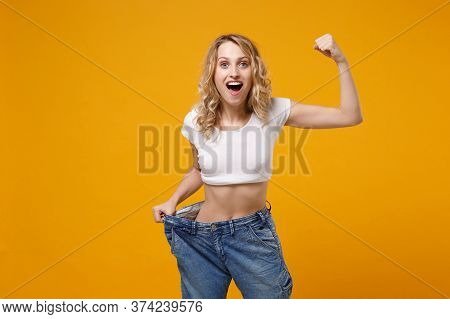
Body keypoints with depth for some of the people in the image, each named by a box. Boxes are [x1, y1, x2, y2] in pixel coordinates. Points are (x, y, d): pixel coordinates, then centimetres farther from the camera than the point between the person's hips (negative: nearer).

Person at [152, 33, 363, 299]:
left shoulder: (273, 112, -11)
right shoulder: (196, 120, -7)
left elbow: (350, 116, -11)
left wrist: (341, 62, -19)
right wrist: (173, 201, -1)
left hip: (255, 235, -1)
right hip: (201, 239, 2)